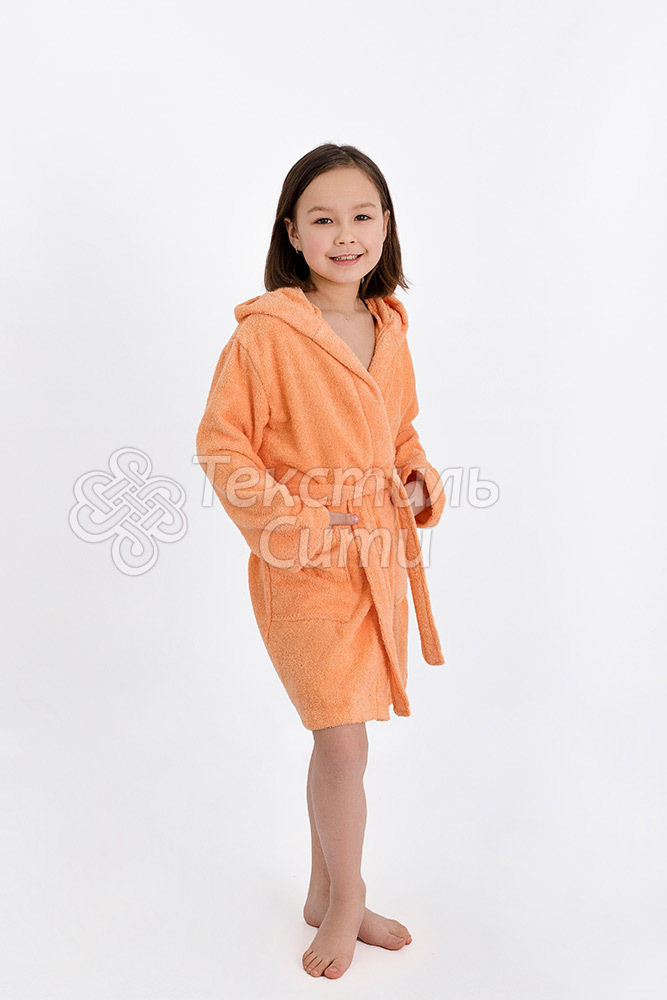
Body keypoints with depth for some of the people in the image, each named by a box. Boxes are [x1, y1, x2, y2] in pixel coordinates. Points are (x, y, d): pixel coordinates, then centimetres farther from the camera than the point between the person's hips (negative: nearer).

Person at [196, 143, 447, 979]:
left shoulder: (389, 329, 7)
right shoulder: (266, 332, -14)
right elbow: (220, 442, -10)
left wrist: (419, 477, 1)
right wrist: (291, 521, -16)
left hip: (379, 560, 6)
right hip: (304, 570, -6)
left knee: (335, 738, 17)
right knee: (343, 743, -4)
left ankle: (325, 895, 36)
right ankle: (346, 896, 24)